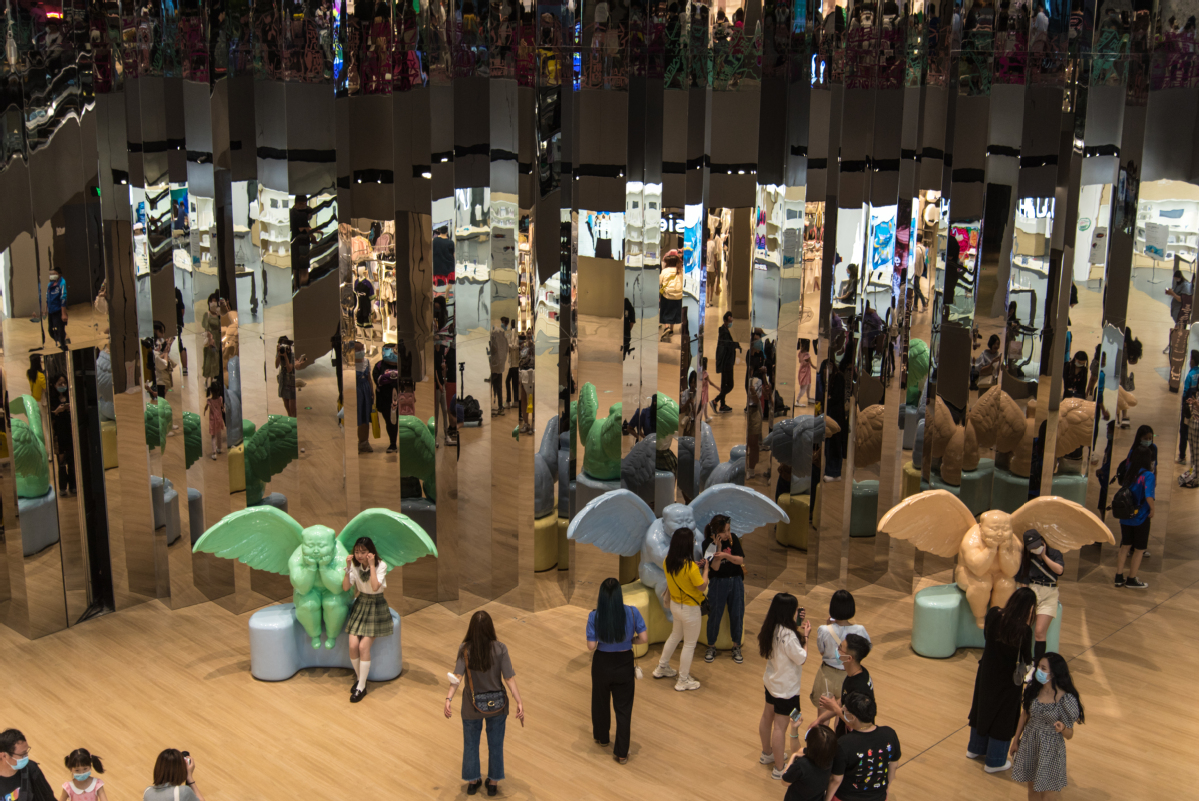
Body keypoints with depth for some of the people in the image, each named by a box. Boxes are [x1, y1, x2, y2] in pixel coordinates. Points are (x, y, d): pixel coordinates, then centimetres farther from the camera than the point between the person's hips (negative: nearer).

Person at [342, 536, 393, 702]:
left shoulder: (381, 565, -15)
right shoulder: (355, 565, -3)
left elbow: (375, 586, -29)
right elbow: (345, 587, -9)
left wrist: (371, 565, -28)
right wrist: (348, 568, -19)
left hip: (376, 607, -4)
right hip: (360, 605, 4)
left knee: (364, 646, -16)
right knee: (353, 645, -12)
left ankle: (361, 687, -6)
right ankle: (359, 677, 12)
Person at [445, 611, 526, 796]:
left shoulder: (465, 649, -18)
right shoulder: (500, 649, -19)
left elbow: (457, 676, -29)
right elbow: (509, 678, -22)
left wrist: (448, 699, -35)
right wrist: (519, 702, -20)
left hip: (472, 706, 0)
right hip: (497, 704, 0)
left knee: (471, 743, 22)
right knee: (495, 744, 20)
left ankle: (473, 781, 36)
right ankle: (493, 783, 33)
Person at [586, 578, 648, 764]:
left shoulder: (595, 616, -20)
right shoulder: (632, 612, -18)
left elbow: (591, 646, -14)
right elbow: (644, 638, -14)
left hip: (602, 664, 0)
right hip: (625, 664, 0)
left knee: (600, 702, 25)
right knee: (623, 708, 12)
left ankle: (602, 738, 47)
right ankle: (621, 753, 17)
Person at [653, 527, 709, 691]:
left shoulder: (668, 561, -8)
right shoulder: (691, 567, -30)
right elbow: (702, 587, -20)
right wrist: (705, 569, -8)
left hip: (675, 604, 8)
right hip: (689, 609, -7)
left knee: (676, 635, 30)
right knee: (690, 644, 10)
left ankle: (662, 668, 44)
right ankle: (683, 680, 22)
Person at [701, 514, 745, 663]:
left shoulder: (733, 538, -7)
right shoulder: (708, 544, -12)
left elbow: (740, 560, -10)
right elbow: (715, 567, -17)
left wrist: (725, 555, -27)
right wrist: (718, 547, -26)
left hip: (736, 581, 2)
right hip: (718, 583, -2)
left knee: (737, 615, 9)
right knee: (715, 615, 6)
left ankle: (736, 647, 23)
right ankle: (711, 647, 22)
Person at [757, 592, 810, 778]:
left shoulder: (771, 629, -5)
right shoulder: (788, 635, -31)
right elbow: (801, 658, -21)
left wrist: (799, 632, 3)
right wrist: (804, 636, -12)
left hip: (771, 681, 9)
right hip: (786, 688, -9)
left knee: (767, 717, 23)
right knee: (780, 727, 1)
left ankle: (766, 754, 44)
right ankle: (778, 769, 11)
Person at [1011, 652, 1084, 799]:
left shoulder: (1066, 699, -21)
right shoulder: (1034, 689, -8)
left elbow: (1069, 735, -14)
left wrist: (1062, 728, -36)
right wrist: (1016, 740, 14)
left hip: (1050, 749, -4)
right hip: (1029, 745, 4)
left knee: (1043, 794, 8)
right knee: (1032, 790, 19)